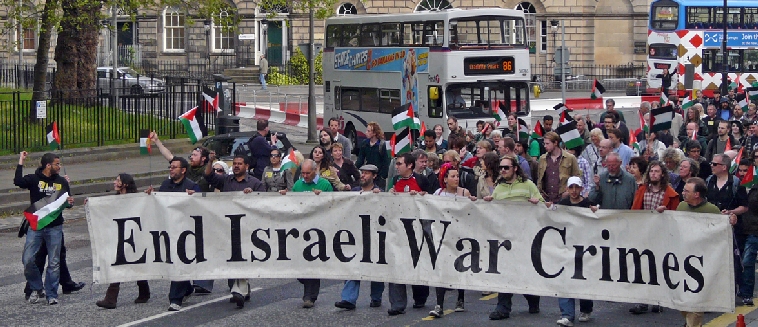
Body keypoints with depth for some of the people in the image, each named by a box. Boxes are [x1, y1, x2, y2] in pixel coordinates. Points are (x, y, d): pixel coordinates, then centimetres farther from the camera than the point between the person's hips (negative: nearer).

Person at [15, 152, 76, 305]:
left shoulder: (62, 181, 7)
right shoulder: (34, 179, -2)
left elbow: (67, 201, 17)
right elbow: (18, 181, -21)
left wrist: (70, 202, -6)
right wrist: (21, 162, -17)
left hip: (55, 227, 2)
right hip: (35, 226, -2)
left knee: (54, 263, 3)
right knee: (28, 259, -7)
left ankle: (51, 295, 11)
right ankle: (36, 288, 15)